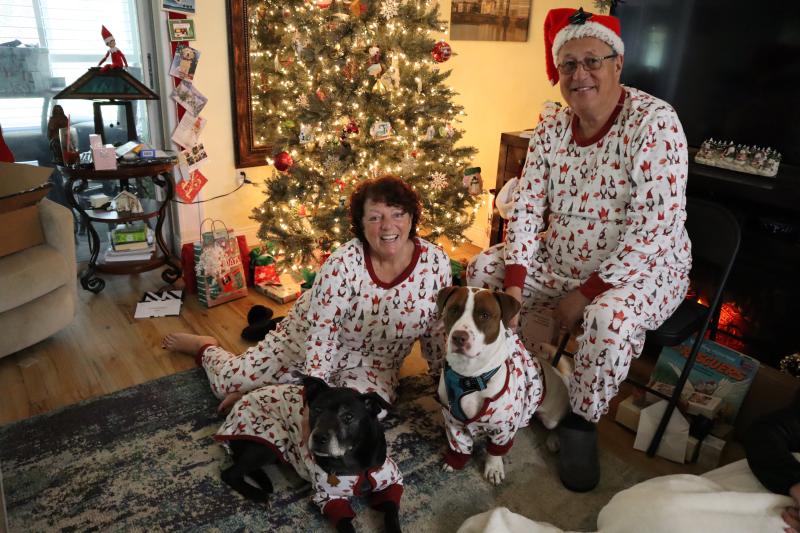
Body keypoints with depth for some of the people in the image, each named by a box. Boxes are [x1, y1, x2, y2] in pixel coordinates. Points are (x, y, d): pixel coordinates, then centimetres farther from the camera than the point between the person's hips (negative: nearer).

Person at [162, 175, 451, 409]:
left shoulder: (436, 262, -18)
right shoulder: (343, 264, -29)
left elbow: (436, 331, -4)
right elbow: (321, 332, -28)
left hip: (374, 365, 3)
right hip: (310, 340, -2)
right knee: (230, 381, 0)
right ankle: (205, 347, 40)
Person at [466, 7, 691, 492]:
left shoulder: (654, 121, -18)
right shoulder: (551, 129, -1)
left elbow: (655, 225, -25)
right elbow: (526, 206, -4)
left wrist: (586, 293, -24)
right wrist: (514, 283, -17)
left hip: (641, 269, -6)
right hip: (562, 263, 6)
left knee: (610, 317, -36)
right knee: (484, 268, -3)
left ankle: (582, 422, -5)